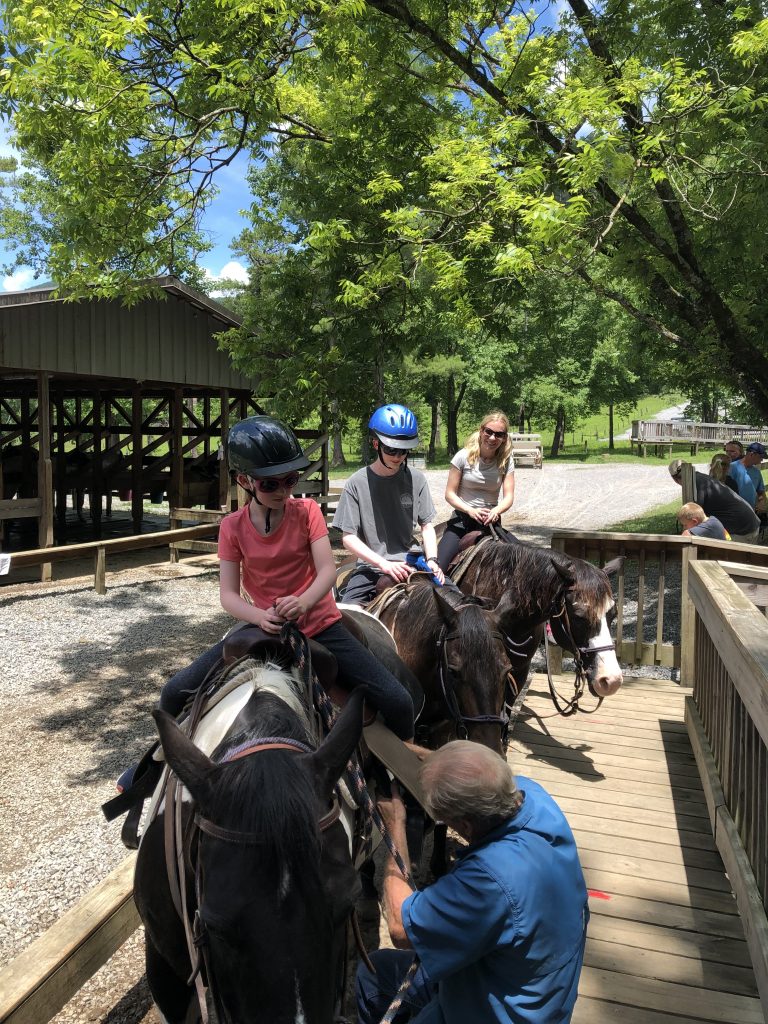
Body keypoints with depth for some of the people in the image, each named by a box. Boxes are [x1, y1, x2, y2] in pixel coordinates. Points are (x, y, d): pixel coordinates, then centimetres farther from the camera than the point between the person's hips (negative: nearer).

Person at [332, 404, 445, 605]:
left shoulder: (416, 480, 2)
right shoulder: (357, 483, -4)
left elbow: (427, 526, 8)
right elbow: (349, 537, -4)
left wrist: (432, 560, -10)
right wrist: (384, 564, -16)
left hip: (410, 565, 2)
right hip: (370, 569, -2)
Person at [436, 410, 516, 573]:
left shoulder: (506, 461, 1)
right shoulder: (463, 456, -6)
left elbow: (509, 496, -4)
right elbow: (450, 494, -6)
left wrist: (497, 510, -27)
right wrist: (471, 511, -22)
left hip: (490, 522, 2)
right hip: (461, 518, -2)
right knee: (436, 567, -17)